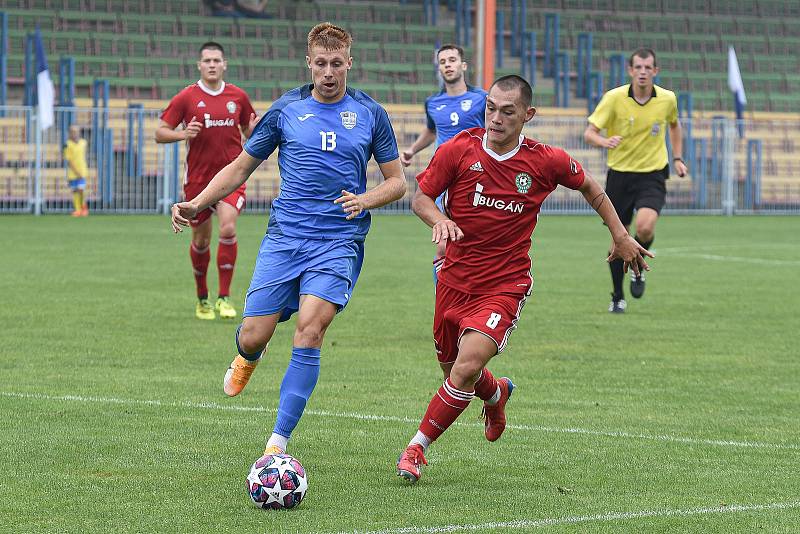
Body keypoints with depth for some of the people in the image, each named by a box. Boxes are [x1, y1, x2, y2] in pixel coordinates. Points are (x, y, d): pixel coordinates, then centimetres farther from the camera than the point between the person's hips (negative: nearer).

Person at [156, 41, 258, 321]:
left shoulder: (238, 96, 4)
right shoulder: (186, 98, -2)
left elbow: (248, 132, 16)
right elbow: (160, 133, -2)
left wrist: (255, 130, -8)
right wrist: (183, 133, -21)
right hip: (198, 179, 0)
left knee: (228, 228, -19)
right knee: (201, 240, 8)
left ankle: (224, 298, -11)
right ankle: (202, 299, 28)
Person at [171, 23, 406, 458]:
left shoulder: (370, 114, 6)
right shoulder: (286, 109, 7)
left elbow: (396, 181, 12)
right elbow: (241, 167, 14)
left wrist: (366, 199, -10)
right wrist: (196, 204, 1)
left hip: (339, 242, -1)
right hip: (284, 237, 1)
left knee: (309, 331, -21)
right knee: (252, 338, -4)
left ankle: (278, 442, -16)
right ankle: (249, 358, 38)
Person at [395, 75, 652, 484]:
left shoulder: (546, 161, -9)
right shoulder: (459, 150, -10)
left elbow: (589, 187, 11)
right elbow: (420, 197, -2)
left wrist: (621, 236, 11)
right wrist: (439, 220, -25)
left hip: (505, 285, -3)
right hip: (455, 278, 3)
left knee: (467, 368, -21)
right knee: (451, 367, 17)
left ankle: (418, 447, -5)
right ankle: (495, 394, 53)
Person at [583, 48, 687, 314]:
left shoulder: (667, 99, -3)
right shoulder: (614, 98, -10)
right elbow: (589, 132, -13)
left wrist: (678, 158, 13)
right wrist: (604, 142, -34)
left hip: (652, 174, 0)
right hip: (619, 174, 0)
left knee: (645, 227, -24)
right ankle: (618, 297, 23)